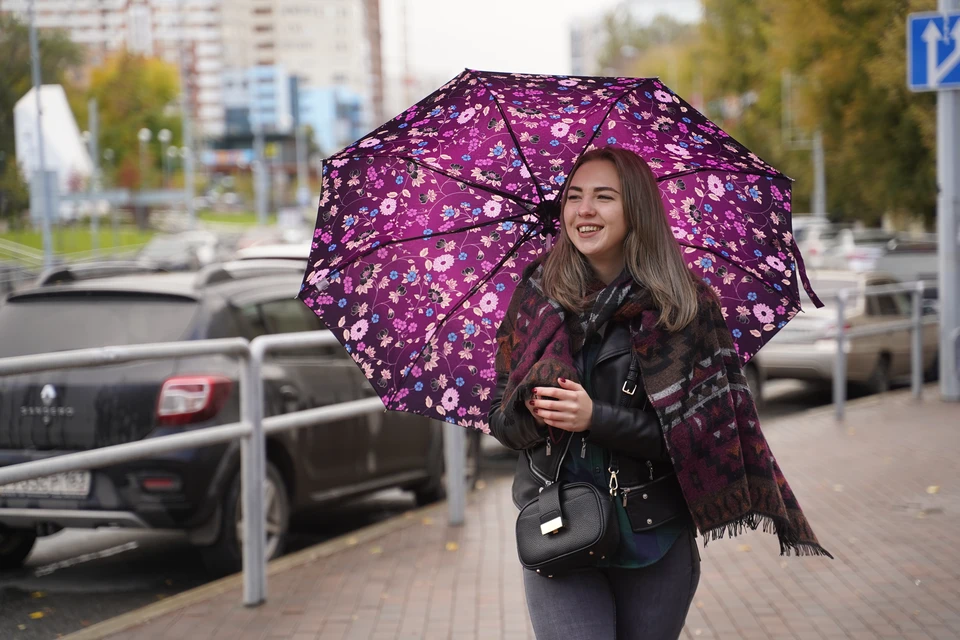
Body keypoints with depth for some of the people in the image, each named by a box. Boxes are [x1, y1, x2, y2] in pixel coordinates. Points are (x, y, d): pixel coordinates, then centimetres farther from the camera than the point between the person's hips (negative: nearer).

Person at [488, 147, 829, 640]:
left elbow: (695, 430, -10)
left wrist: (597, 418, -19)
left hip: (656, 541, 0)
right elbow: (499, 412, 7)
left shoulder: (686, 304, -5)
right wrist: (533, 410, -15)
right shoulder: (537, 296, 2)